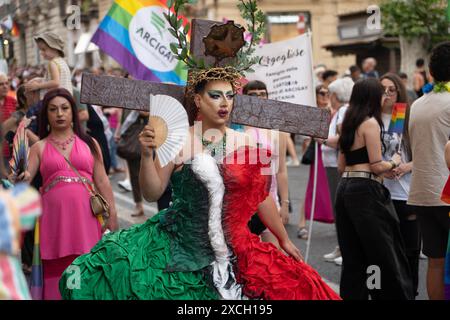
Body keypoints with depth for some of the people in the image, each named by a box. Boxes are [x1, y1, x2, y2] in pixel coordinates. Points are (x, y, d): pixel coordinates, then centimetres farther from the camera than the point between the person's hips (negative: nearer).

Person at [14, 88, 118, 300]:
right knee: (57, 273, 0)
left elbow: (102, 181, 11)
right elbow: (26, 177, 0)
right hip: (55, 218, 0)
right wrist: (23, 178, -24)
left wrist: (112, 214, 4)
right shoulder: (39, 147, 11)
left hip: (85, 216, 0)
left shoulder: (89, 143, 12)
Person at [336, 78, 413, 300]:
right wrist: (393, 163, 7)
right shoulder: (371, 123, -8)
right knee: (385, 254, -1)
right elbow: (377, 166, -12)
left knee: (353, 256, 11)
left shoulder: (348, 124, 16)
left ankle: (352, 295, 14)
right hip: (366, 191, -8)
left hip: (345, 188, 8)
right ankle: (396, 295, 3)